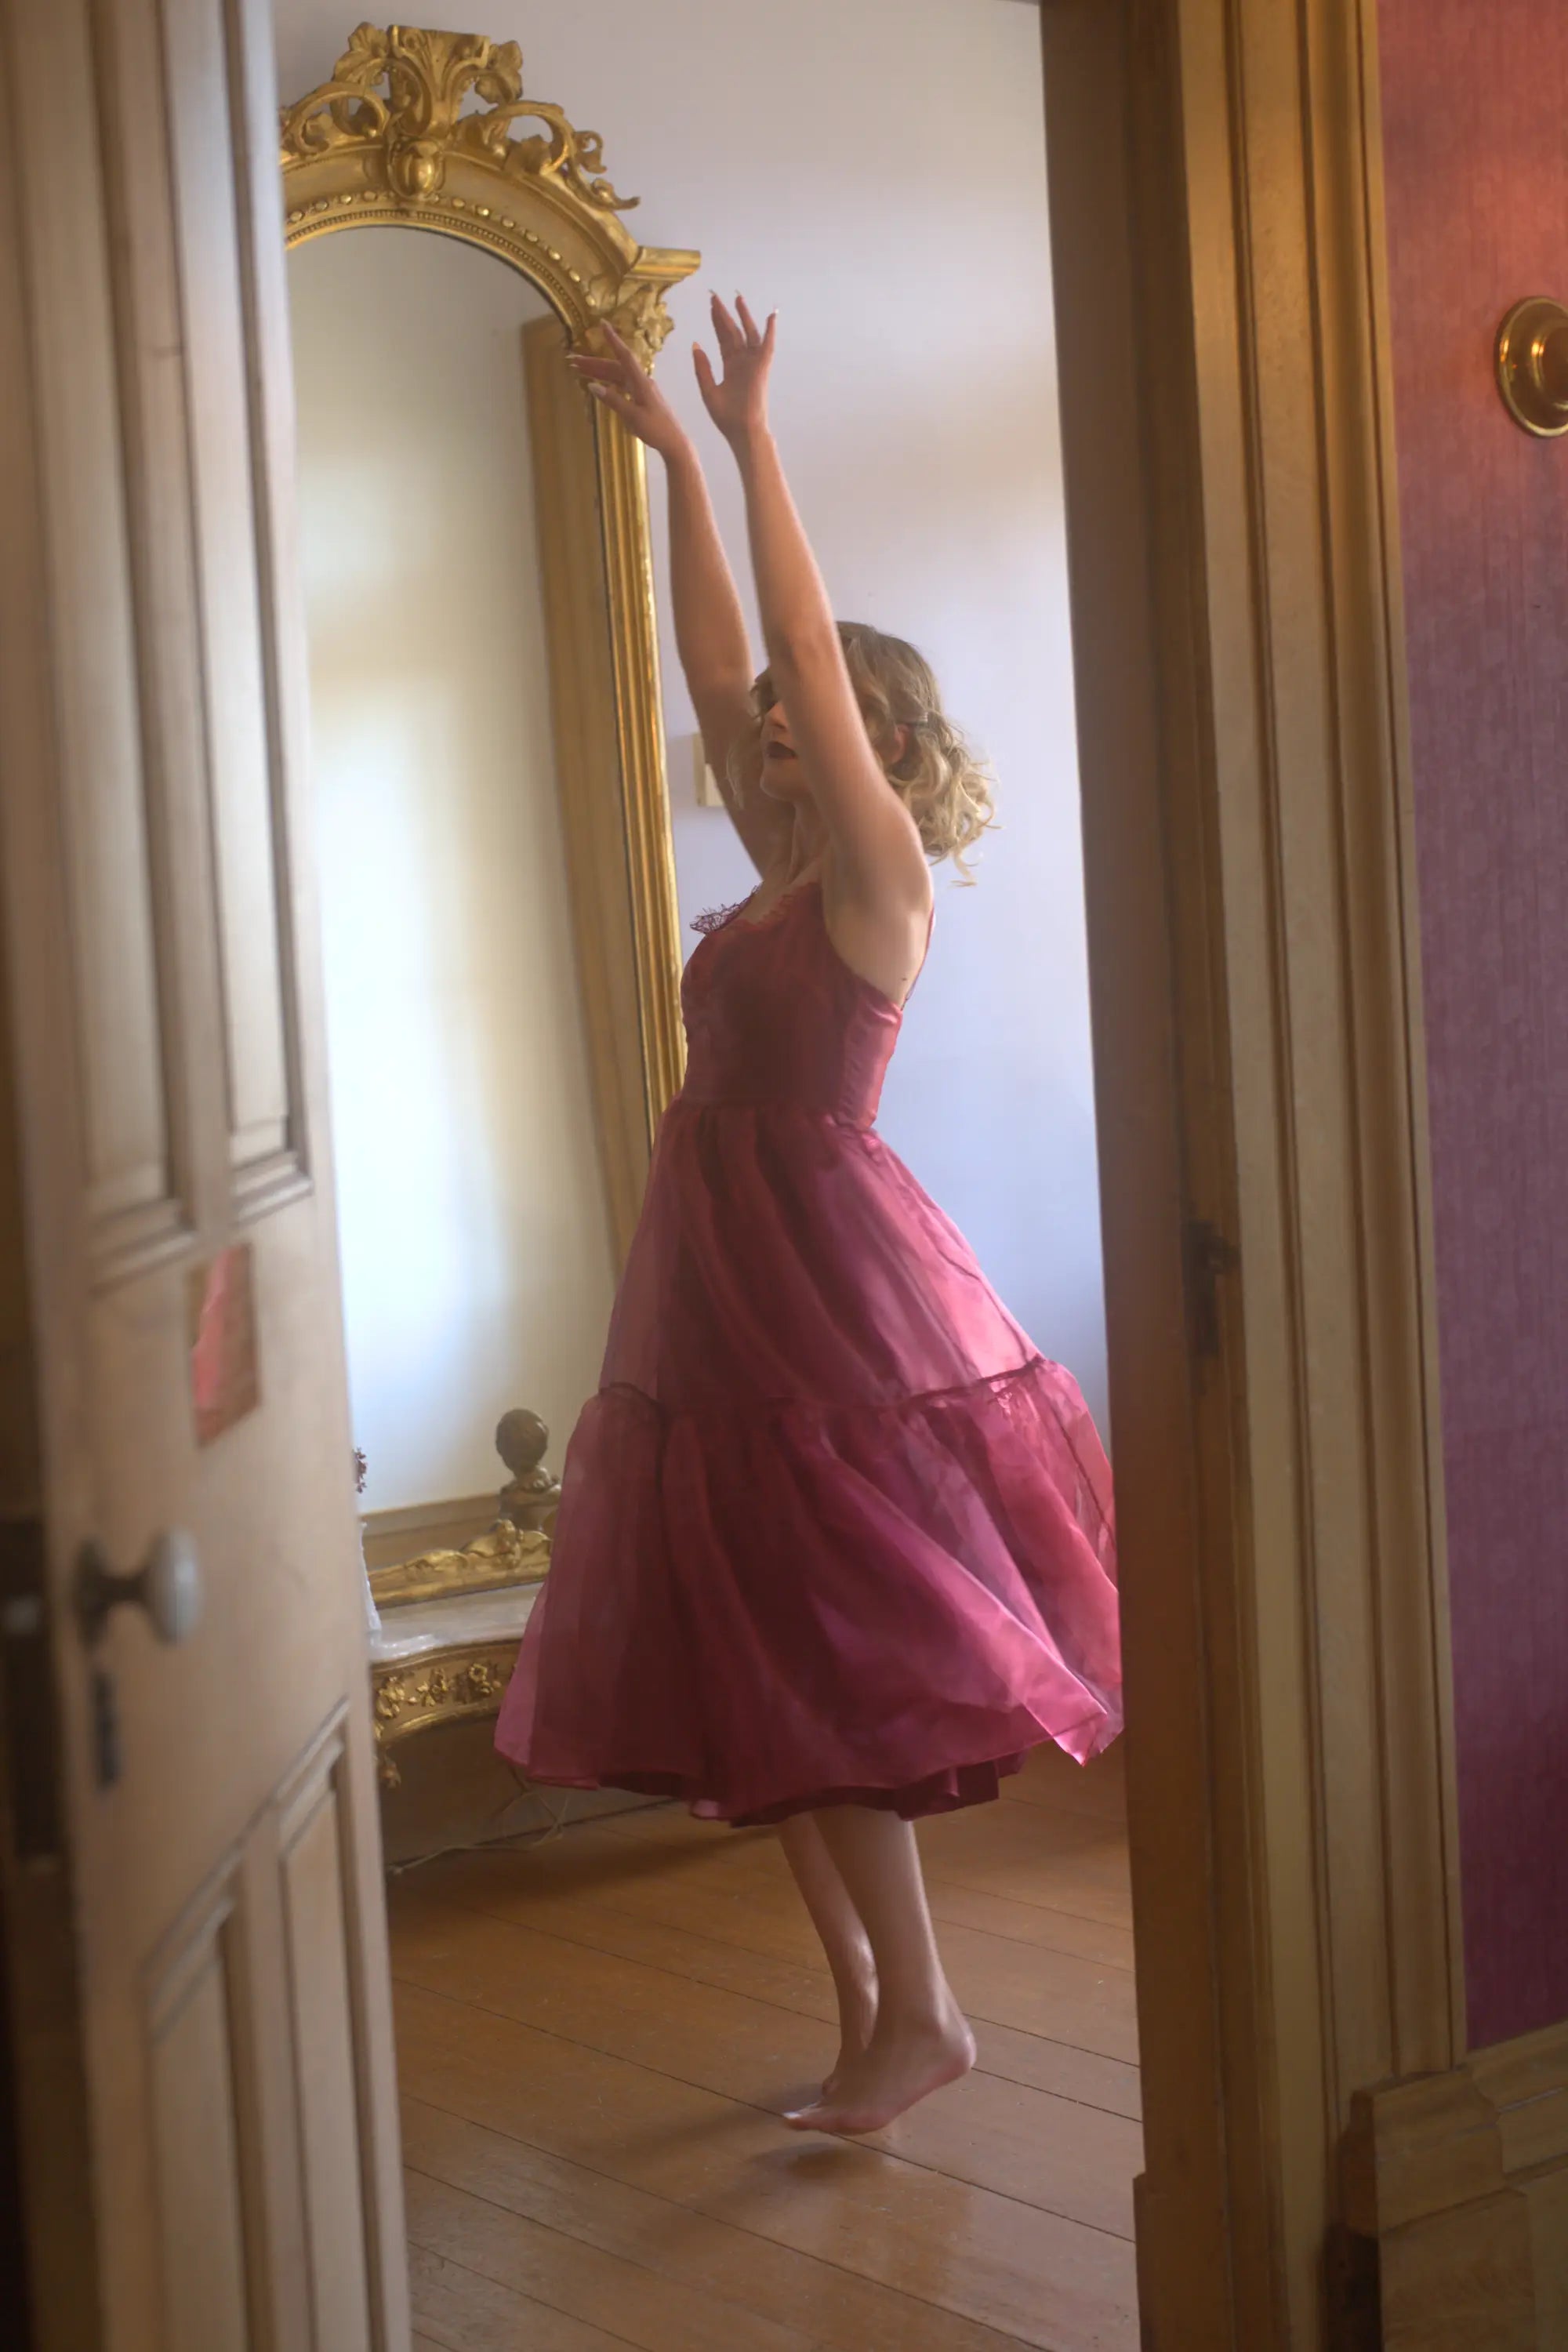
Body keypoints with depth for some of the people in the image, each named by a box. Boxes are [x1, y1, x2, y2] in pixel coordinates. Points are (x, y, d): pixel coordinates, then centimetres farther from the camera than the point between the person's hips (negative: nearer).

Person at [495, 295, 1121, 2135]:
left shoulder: (877, 874, -7)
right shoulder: (785, 873, 13)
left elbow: (809, 652, -16)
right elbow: (714, 664, 15)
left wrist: (748, 443, -16)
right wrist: (675, 460, 14)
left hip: (828, 1291, -8)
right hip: (730, 1291, 9)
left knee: (824, 1673, -5)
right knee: (759, 1678, 10)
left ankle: (920, 2013, 8)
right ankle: (868, 2007, 20)